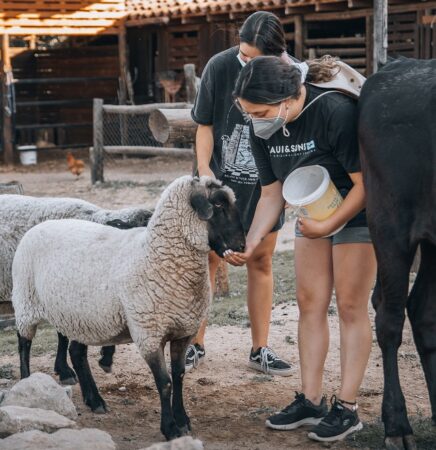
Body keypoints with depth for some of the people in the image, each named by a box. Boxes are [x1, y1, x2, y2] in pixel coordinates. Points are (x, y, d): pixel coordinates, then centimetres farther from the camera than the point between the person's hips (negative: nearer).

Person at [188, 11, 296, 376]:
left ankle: (260, 349, 19)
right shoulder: (221, 66, -13)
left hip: (264, 184, 2)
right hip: (219, 181, -1)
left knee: (261, 263, 9)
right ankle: (195, 345, 14)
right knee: (206, 260, 2)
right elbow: (205, 124, -5)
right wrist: (203, 168, -14)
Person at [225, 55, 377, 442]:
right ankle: (311, 400, 14)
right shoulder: (263, 131, -10)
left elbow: (365, 183, -26)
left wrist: (327, 226, -26)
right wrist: (252, 242, -14)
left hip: (357, 211, -6)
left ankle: (347, 407, 2)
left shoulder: (336, 112, -31)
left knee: (350, 306, -4)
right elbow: (272, 193, -1)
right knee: (310, 304, 6)